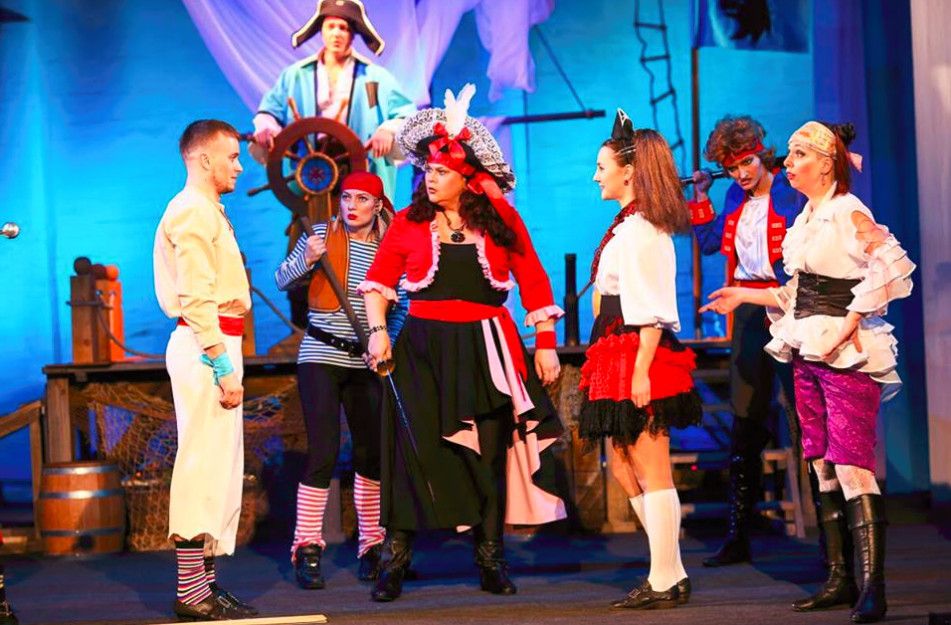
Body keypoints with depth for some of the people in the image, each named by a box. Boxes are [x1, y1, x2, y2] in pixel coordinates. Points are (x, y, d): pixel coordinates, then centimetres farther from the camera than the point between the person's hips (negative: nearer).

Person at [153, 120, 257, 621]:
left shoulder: (207, 212, 22)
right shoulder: (193, 214, -10)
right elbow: (196, 299, -18)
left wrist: (225, 360, 16)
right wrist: (223, 366, -22)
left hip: (215, 345, 11)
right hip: (206, 346, -11)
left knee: (219, 467, 12)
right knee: (206, 465, -10)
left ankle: (204, 582, 17)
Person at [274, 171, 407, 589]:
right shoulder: (322, 235, -1)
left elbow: (397, 307, 12)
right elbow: (283, 281, 1)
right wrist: (306, 260, -17)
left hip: (366, 363, 3)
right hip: (321, 356, -3)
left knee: (371, 453, 8)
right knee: (323, 452, -9)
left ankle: (372, 546, 20)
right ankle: (307, 548, -1)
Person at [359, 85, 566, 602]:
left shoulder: (502, 220, 1)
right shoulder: (410, 221, 2)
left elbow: (533, 282, 5)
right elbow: (379, 279, 9)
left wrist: (546, 344, 3)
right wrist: (377, 330, -4)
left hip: (486, 350, 0)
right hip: (423, 349, 0)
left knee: (488, 452, 4)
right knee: (414, 449, -3)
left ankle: (490, 559, 15)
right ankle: (396, 561, 4)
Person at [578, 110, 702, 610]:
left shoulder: (640, 230, -13)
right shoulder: (626, 226, 15)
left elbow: (652, 311, -19)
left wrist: (641, 371, -22)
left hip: (639, 357, -10)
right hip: (619, 357, 10)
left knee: (652, 472, -4)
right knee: (624, 467, 13)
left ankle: (664, 583, 3)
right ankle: (672, 574, 18)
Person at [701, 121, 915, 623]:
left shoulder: (848, 213, -9)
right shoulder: (806, 219, 16)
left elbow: (890, 265, -22)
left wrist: (851, 323, -23)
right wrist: (747, 295, 19)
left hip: (846, 352, -9)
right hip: (808, 352, 9)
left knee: (851, 464, -15)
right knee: (824, 467, 9)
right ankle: (840, 579, 16)